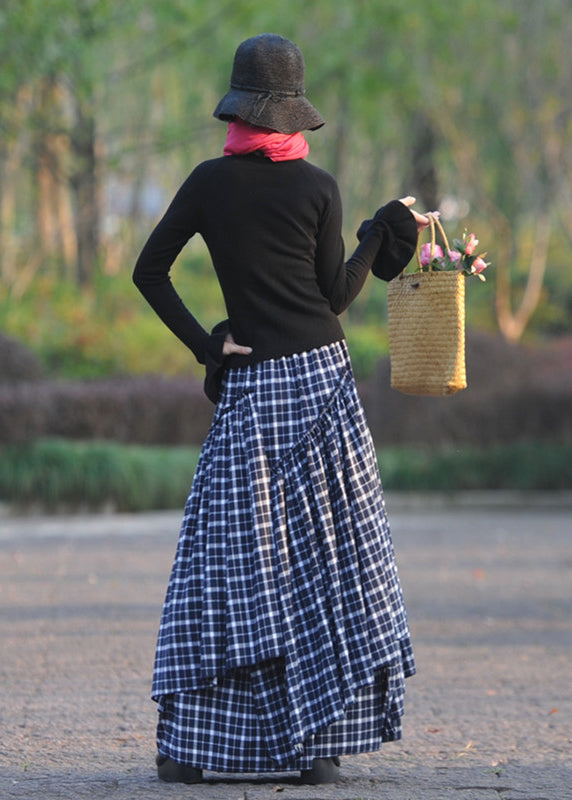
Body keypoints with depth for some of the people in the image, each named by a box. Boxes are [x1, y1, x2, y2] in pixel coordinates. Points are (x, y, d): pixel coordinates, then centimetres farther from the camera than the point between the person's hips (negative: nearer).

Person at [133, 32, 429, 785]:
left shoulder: (209, 182, 0)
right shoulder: (317, 188, -3)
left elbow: (148, 270, 1)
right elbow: (335, 295, 0)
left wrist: (203, 344, 3)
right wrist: (384, 233, 10)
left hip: (248, 388, 1)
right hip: (321, 377, -1)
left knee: (231, 556, 4)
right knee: (327, 557, 4)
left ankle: (189, 740, 2)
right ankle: (318, 742, 2)